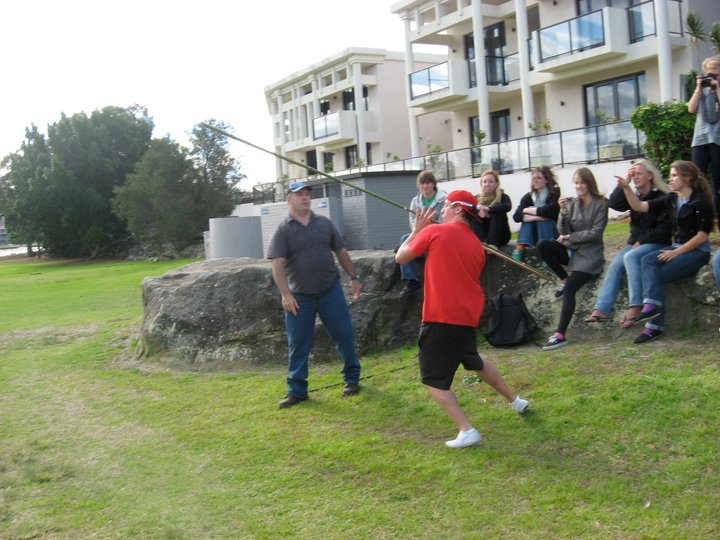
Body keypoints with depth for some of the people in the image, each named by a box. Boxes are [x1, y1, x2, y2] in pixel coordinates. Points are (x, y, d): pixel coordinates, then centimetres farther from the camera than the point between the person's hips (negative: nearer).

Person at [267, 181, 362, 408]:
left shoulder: (324, 223, 6)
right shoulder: (283, 230, -4)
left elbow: (341, 251, 12)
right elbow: (277, 264, -12)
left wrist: (353, 277, 8)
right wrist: (285, 294, -21)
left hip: (330, 291, 2)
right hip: (299, 296, -2)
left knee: (344, 335, 5)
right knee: (298, 345, 4)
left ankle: (352, 378, 24)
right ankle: (297, 391, 15)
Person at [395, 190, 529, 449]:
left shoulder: (434, 232, -7)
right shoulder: (476, 245, 11)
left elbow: (400, 257, 3)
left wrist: (417, 230, 14)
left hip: (440, 318, -7)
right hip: (468, 317, 7)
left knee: (434, 381, 2)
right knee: (475, 361, 32)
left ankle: (466, 430, -7)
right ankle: (516, 401, 43)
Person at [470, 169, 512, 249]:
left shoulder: (502, 197, 2)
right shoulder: (476, 199, 8)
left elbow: (507, 207, -22)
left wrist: (488, 209, -38)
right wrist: (477, 209, -31)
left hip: (500, 236, -2)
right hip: (481, 235, 2)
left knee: (498, 213, -24)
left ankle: (493, 244, -39)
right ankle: (482, 242, -41)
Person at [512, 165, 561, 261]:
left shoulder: (555, 193, -9)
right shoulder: (528, 197, -1)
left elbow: (550, 211, -29)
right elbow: (517, 216, -17)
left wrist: (527, 210, -18)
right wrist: (536, 217, -31)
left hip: (552, 236, -3)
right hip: (534, 235, 3)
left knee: (544, 216, -25)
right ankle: (520, 248, -32)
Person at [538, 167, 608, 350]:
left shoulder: (601, 204, -2)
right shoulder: (572, 203, 10)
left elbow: (595, 233, -10)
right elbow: (563, 231, 3)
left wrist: (570, 237, -9)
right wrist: (563, 211, -11)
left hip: (590, 254, -5)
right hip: (571, 250, 5)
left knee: (569, 289, -24)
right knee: (543, 245, -23)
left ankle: (560, 335, -26)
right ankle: (564, 280, -4)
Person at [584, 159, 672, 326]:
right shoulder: (634, 197, 14)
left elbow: (663, 228, -13)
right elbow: (613, 203, -2)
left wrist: (641, 242, -16)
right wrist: (625, 181, -6)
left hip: (657, 243, -6)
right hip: (635, 243, 6)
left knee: (630, 256, -33)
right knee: (615, 265, -18)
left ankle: (636, 307, -33)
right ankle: (601, 310, -28)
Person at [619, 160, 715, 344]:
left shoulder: (701, 201, -11)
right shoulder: (672, 200, 10)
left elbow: (702, 235, -14)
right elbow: (640, 206, 4)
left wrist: (676, 252, -17)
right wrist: (626, 188, -9)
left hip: (697, 251, -6)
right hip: (677, 247, 6)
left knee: (656, 275, -21)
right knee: (647, 260, -22)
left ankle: (654, 326, -19)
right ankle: (652, 305, -32)